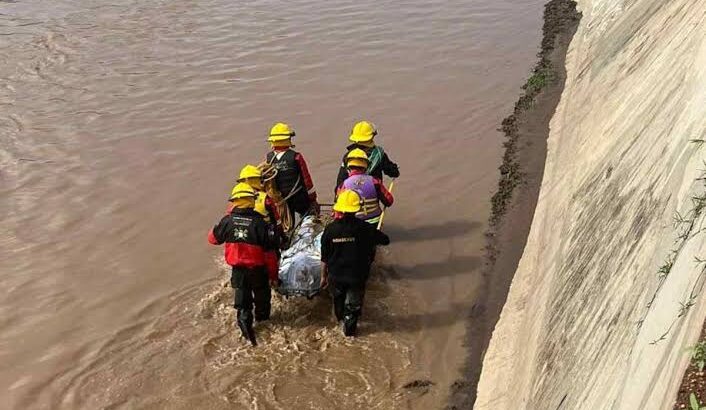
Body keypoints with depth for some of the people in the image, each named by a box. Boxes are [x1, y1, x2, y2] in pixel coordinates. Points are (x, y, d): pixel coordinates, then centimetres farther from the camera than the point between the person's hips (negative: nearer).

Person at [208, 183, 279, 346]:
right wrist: (273, 274, -3)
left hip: (238, 269, 2)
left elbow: (213, 238, 7)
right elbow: (270, 252, -15)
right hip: (258, 269, -2)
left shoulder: (227, 221, -11)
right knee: (262, 295, 23)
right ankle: (262, 318, 43)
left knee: (242, 297, 16)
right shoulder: (259, 223, -20)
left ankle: (244, 320, -4)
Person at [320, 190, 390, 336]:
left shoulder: (330, 229, -13)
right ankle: (349, 328, 27)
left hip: (335, 275, 3)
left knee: (338, 297, 30)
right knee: (353, 303, 18)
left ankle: (340, 318, 50)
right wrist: (374, 235, 18)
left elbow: (324, 257, -5)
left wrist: (323, 276, 8)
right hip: (357, 275, -2)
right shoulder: (365, 228, -17)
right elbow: (385, 240, -3)